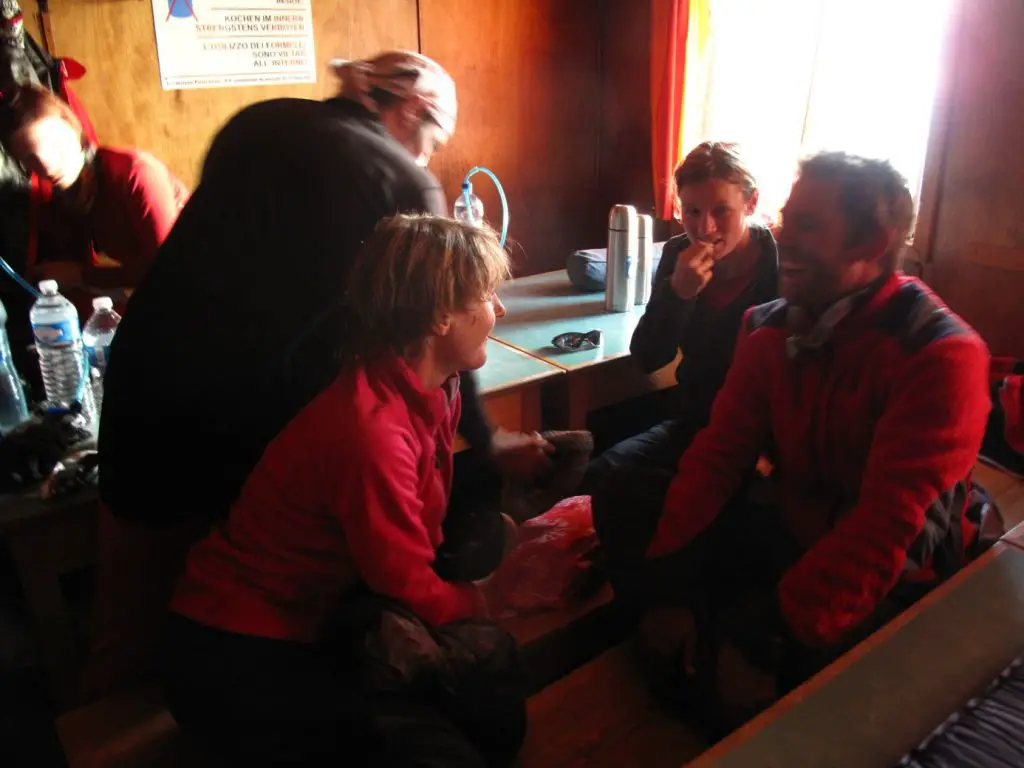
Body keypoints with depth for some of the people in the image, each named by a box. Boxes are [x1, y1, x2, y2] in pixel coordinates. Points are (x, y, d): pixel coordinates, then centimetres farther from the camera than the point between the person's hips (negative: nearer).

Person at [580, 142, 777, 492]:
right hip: (692, 423, 5)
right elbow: (647, 358, -8)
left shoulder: (782, 268, -17)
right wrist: (678, 291, -22)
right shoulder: (678, 253, -3)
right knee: (597, 477, -14)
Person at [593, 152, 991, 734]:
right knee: (627, 501, -4)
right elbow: (720, 453, -6)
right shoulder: (771, 327, -1)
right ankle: (699, 660, 1)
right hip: (784, 531, 6)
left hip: (888, 580, -6)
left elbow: (884, 528, -28)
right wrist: (667, 586, -15)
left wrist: (778, 635, -32)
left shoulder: (942, 355, -20)